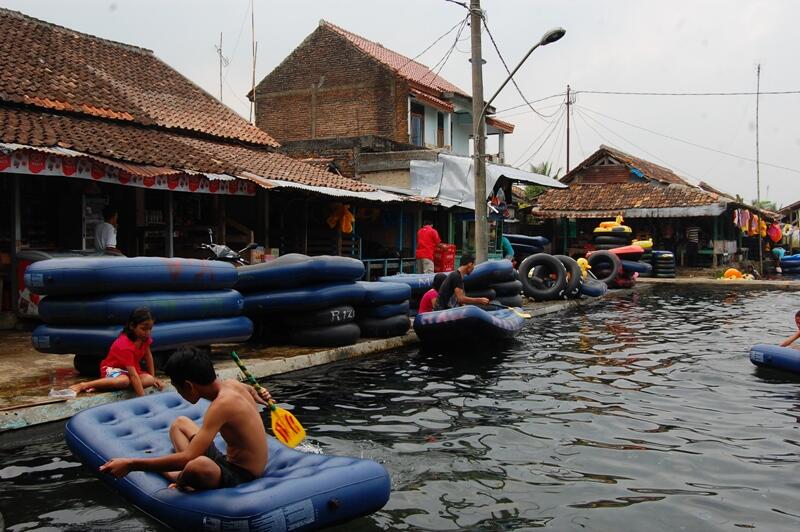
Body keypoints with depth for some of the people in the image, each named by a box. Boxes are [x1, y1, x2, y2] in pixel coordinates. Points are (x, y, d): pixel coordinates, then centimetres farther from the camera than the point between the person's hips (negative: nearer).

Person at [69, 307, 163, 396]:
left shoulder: (144, 337, -12)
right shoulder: (125, 345, -33)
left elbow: (148, 356, 6)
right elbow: (133, 375, -40)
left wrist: (153, 377, 4)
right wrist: (143, 399, -44)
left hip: (130, 369, 7)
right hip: (112, 369, -7)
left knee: (150, 380, -22)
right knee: (125, 380, -40)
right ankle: (84, 385, -25)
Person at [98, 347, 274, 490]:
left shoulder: (221, 405, -30)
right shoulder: (232, 383, -5)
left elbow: (188, 457, -35)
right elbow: (250, 390, 22)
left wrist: (131, 464, -31)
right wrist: (256, 397, 45)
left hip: (241, 476, -9)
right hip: (230, 460, 9)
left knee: (199, 465, -42)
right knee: (179, 422, 22)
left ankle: (180, 478, -5)